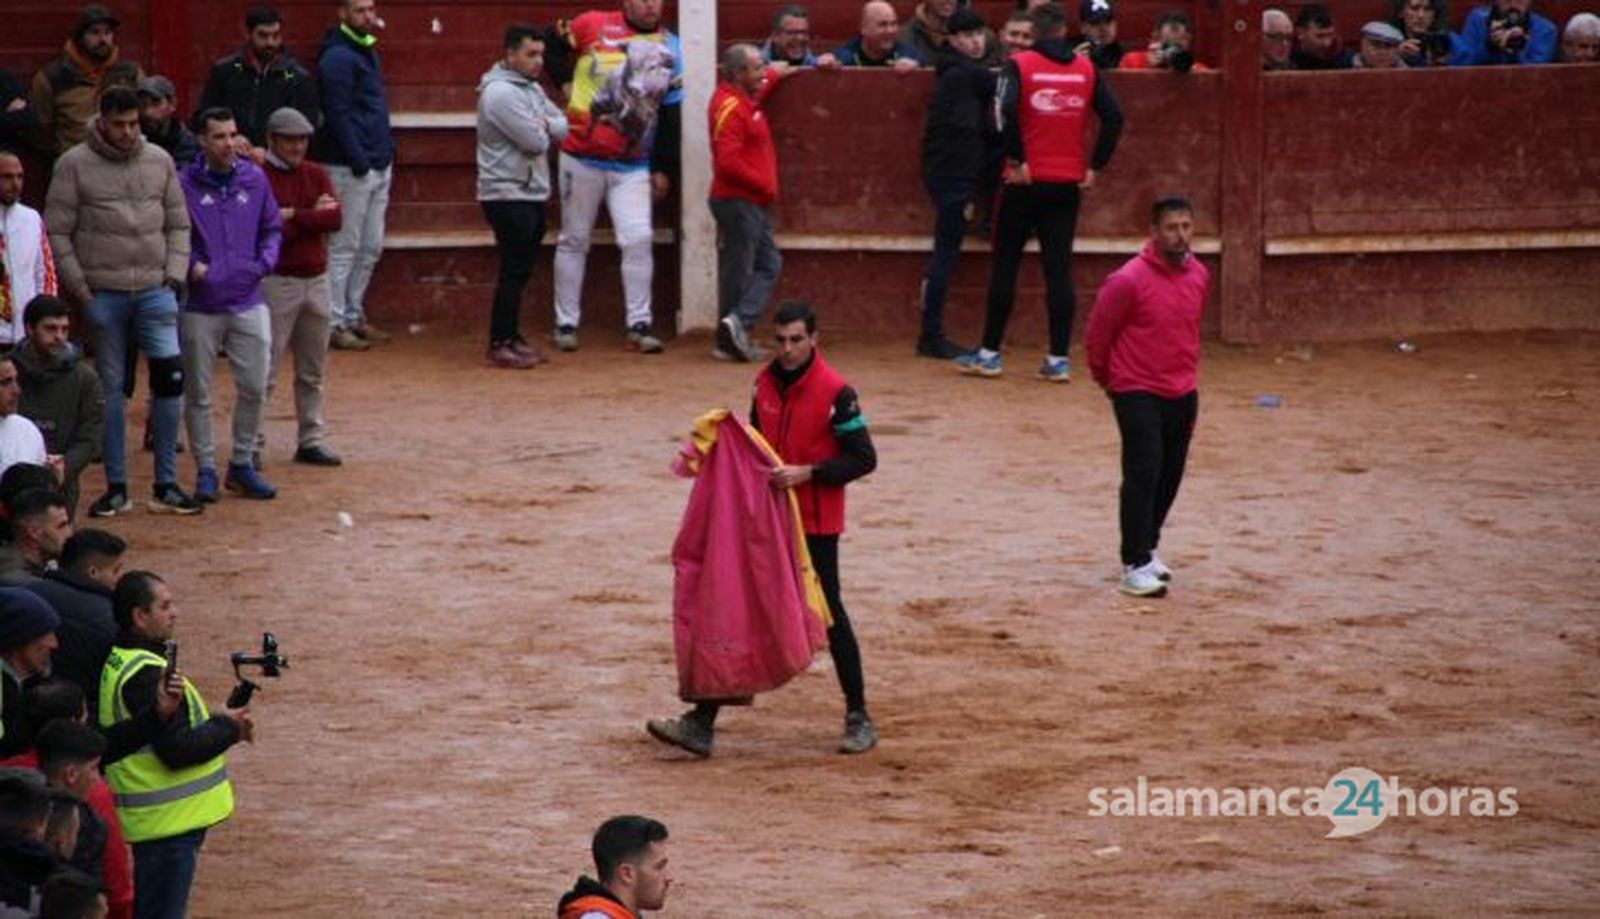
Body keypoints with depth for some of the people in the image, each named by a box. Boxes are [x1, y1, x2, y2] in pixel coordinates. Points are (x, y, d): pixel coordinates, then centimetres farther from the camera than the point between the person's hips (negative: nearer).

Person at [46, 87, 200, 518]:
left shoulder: (159, 161, 7)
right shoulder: (75, 165, -2)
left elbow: (178, 224, 13)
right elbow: (57, 231, -2)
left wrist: (174, 274, 1)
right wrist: (79, 287, -7)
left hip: (154, 290, 2)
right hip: (103, 294, -2)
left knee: (170, 378, -6)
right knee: (110, 389, 4)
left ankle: (166, 486, 3)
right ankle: (116, 488, 12)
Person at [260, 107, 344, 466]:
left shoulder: (316, 175, 12)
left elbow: (335, 218, -2)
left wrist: (294, 216, -12)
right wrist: (314, 216, -7)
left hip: (316, 279, 6)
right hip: (276, 281, -6)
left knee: (313, 370, 12)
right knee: (265, 370, -7)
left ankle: (311, 440, 20)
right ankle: (250, 442, -4)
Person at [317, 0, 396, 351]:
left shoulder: (368, 53, 15)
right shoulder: (337, 58, -13)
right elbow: (338, 115, -17)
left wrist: (387, 151, 11)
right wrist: (359, 162, -19)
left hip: (378, 166, 9)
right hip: (351, 169, -9)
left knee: (371, 249, 13)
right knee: (344, 249, -4)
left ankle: (353, 315, 22)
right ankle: (336, 323, 0)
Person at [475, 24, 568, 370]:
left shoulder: (531, 89, 15)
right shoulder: (500, 92, -17)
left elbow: (562, 127, 12)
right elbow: (535, 141, -21)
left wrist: (544, 126, -9)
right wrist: (545, 131, 1)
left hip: (533, 193, 9)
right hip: (509, 195, -9)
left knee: (522, 270, 12)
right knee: (514, 271, -9)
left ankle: (511, 336, 19)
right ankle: (499, 345, -6)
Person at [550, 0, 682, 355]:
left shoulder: (670, 47, 3)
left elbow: (671, 113, 6)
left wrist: (663, 168, 5)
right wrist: (566, 84, -4)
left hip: (633, 166, 2)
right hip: (582, 159, -2)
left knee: (638, 240, -9)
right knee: (574, 241, 6)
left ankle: (639, 325, -2)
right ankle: (565, 324, 14)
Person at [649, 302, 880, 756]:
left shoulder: (834, 392, -13)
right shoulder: (765, 383, 7)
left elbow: (864, 459, -13)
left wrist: (806, 473, -22)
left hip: (815, 526, -6)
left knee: (828, 615, 2)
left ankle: (858, 718, 17)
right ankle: (701, 723, 3)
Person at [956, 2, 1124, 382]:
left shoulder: (1019, 66, -5)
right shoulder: (1085, 69, 5)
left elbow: (1006, 114, -20)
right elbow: (1113, 116, 0)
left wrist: (1017, 161, -11)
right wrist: (1095, 166, 5)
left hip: (1025, 181, -3)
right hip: (1068, 183, 3)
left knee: (1005, 265, 6)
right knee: (1059, 269, 4)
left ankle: (989, 354, 9)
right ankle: (1059, 359, 2)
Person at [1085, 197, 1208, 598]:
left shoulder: (1199, 276, 4)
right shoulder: (1129, 280, -17)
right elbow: (1098, 330, -6)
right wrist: (1107, 378, 6)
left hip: (1182, 394, 6)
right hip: (1138, 394, -6)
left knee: (1170, 477, 13)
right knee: (1144, 473, -14)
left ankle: (1146, 547, 31)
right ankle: (1135, 566, -14)